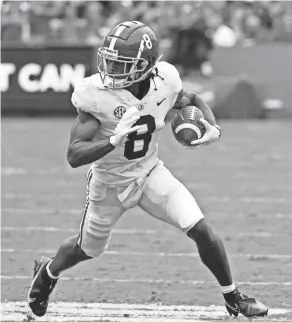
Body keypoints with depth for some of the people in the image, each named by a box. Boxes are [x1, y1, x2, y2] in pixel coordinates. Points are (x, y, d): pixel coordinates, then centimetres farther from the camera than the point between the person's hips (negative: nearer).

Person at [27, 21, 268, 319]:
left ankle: (233, 298, 11)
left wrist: (213, 128, -15)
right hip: (110, 182, -2)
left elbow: (193, 101, 6)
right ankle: (48, 271, 53)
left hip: (150, 172, 2)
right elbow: (74, 155, -31)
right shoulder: (96, 94, -30)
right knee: (88, 248, 18)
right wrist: (113, 140, -47)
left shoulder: (164, 82, -18)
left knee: (201, 230, -10)